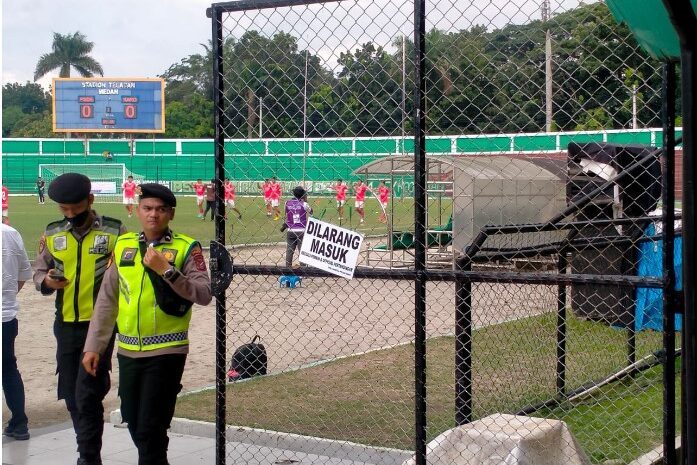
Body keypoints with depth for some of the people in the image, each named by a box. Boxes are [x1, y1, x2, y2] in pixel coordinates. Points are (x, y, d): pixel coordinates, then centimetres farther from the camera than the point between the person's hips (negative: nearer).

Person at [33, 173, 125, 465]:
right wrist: (46, 281, -9)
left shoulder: (115, 232, -5)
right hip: (66, 325, 5)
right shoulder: (52, 234, 7)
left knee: (88, 396, -11)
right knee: (72, 396, 13)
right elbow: (39, 273, 13)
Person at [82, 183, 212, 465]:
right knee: (133, 422, 16)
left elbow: (204, 295, -15)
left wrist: (166, 270, -24)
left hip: (167, 352, -5)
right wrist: (93, 346, 8)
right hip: (128, 351, 5)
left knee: (150, 429, -4)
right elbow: (107, 300, 10)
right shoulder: (123, 245, 7)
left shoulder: (186, 248, -6)